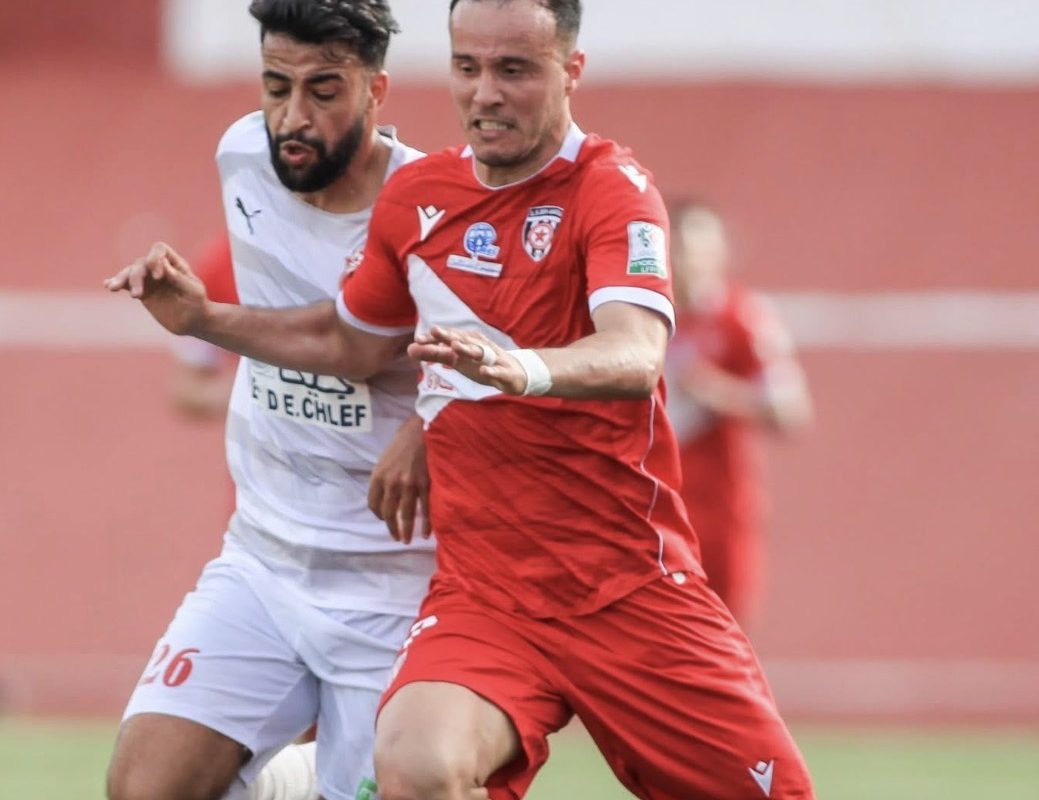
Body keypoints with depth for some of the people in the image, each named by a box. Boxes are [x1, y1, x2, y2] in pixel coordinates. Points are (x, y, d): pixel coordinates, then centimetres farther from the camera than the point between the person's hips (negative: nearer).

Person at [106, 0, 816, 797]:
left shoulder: (614, 189, -8)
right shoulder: (415, 197, 7)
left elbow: (636, 356, -28)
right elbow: (353, 342, 28)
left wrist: (523, 368, -48)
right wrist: (204, 317, 16)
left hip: (635, 592, -2)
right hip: (480, 584, 2)